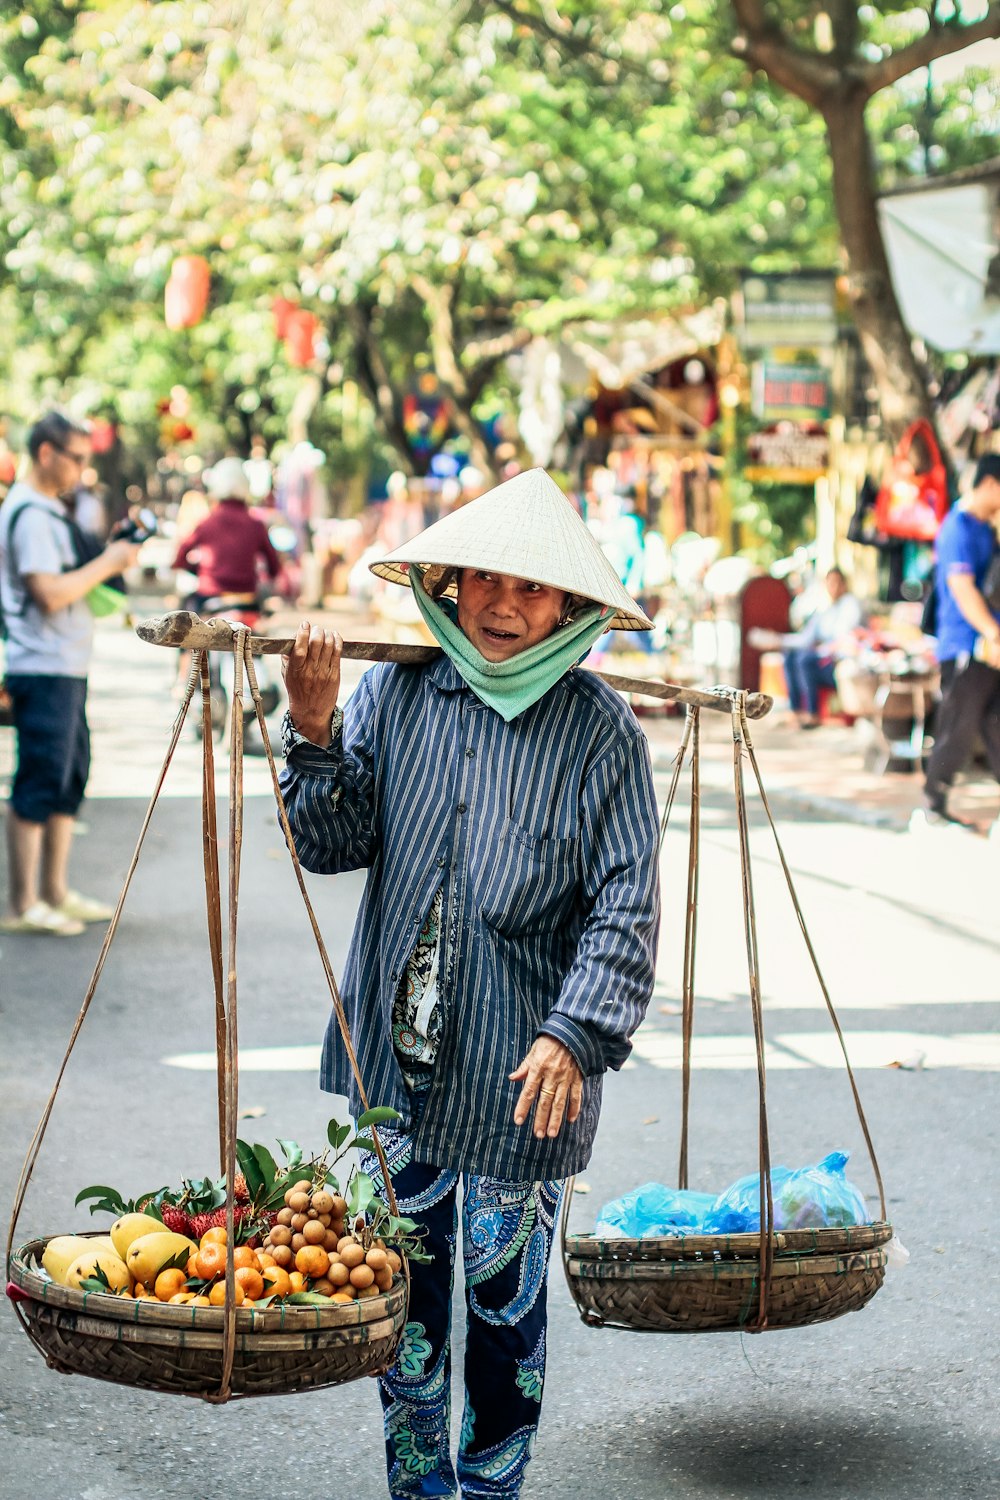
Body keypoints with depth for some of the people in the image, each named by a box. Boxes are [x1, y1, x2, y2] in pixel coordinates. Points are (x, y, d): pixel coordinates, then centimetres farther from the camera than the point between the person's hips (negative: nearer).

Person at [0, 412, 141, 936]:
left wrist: (109, 553, 8)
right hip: (43, 670, -10)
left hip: (66, 667, 10)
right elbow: (49, 594, -23)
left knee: (70, 778, 14)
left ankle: (55, 893, 22)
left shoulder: (49, 511, 18)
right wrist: (108, 563, -15)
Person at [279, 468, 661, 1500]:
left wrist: (576, 1032, -20)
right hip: (395, 1056, 3)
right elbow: (332, 846, 0)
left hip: (523, 1074, -3)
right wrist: (316, 735, -15)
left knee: (504, 1297, 5)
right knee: (404, 1291, 12)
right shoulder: (394, 694, 2)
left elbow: (627, 904, -9)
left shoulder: (598, 730, -6)